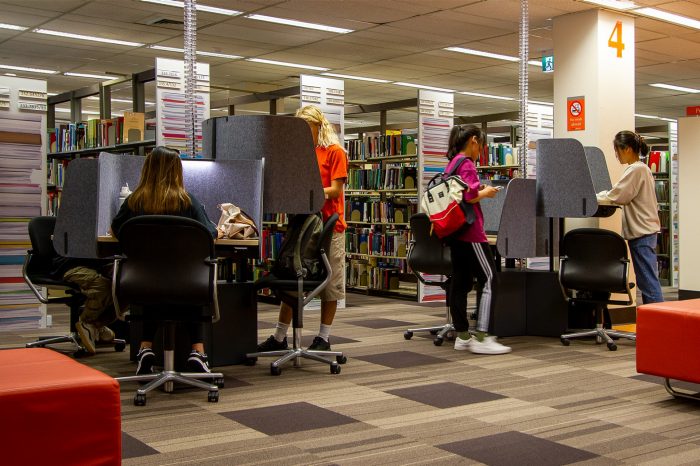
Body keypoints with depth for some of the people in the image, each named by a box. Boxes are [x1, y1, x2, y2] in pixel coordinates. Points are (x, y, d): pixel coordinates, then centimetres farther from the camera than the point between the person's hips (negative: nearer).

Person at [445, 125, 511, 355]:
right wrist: (486, 193, -5)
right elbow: (469, 196, -22)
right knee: (489, 279, -7)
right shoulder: (466, 164, -11)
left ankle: (462, 336, 13)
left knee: (460, 281, 9)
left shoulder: (452, 163, 17)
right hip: (470, 231, -10)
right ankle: (481, 338, -10)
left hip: (456, 232, 10)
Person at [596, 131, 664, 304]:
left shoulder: (636, 170, -13)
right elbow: (625, 196, 18)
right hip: (644, 231, 10)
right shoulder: (642, 168, 18)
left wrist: (595, 196, -1)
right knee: (647, 282, 11)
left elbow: (617, 196, -14)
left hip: (642, 233, -10)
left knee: (649, 283, -8)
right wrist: (601, 196, 9)